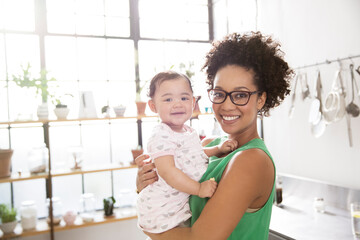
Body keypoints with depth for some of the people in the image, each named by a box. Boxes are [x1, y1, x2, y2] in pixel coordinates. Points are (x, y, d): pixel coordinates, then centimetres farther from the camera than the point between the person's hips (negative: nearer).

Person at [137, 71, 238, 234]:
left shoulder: (188, 132, 7)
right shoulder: (161, 136, -22)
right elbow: (167, 171, -28)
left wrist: (218, 149, 11)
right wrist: (198, 188, -27)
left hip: (184, 202, 8)